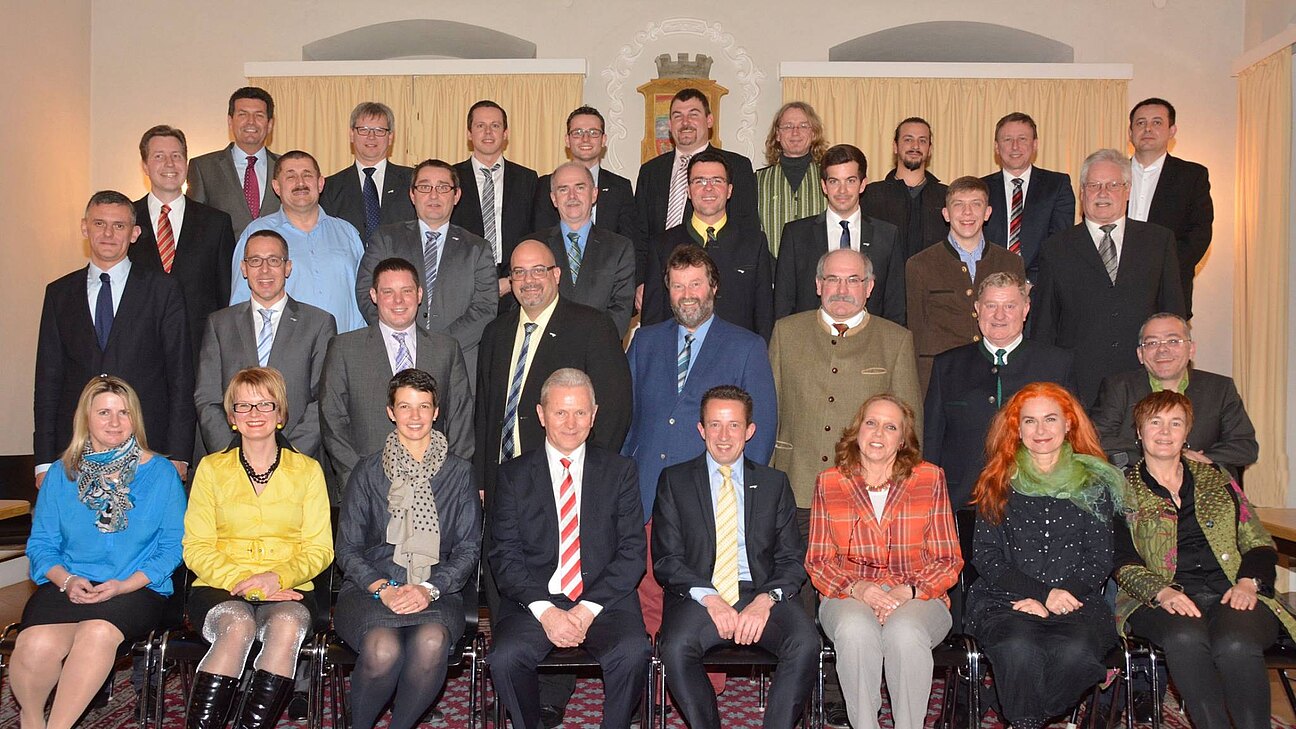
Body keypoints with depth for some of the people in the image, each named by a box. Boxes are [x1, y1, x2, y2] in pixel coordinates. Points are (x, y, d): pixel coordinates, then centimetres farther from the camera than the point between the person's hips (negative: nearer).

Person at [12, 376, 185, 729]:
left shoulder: (160, 472, 5)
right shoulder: (61, 474, 12)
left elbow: (172, 546, 2)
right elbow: (41, 543, 10)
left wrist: (124, 585, -11)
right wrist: (66, 580, -10)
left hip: (135, 590, -2)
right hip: (66, 587, 2)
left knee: (97, 633, -34)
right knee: (37, 645, -28)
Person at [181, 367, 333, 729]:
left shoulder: (307, 470, 11)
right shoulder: (211, 469, 11)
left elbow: (320, 549, 7)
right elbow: (196, 549, 4)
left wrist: (277, 577, -13)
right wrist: (243, 582, -13)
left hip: (288, 590, 0)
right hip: (220, 588, 0)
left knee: (287, 624, -34)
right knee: (238, 624, -34)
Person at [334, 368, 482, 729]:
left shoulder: (459, 473, 11)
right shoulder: (368, 471, 12)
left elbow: (469, 548, 6)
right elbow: (347, 548, 8)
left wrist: (429, 588, -11)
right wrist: (382, 588, -10)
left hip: (438, 591, 0)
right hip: (371, 588, 0)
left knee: (432, 642, -35)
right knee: (382, 648, -33)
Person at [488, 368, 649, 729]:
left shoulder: (619, 471, 8)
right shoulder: (513, 475, 8)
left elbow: (632, 551, 2)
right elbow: (504, 555, 2)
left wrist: (589, 608, -11)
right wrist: (544, 611, -13)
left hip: (604, 600, 0)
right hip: (533, 601, 0)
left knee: (633, 652, -29)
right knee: (505, 658, -28)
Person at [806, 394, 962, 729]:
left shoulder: (930, 478, 7)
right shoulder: (829, 483, 9)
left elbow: (948, 561, 6)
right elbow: (818, 561, 9)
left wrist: (907, 592, -13)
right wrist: (857, 588, -12)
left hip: (917, 597, 0)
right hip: (849, 596, 1)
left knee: (904, 633, -34)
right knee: (855, 631, -33)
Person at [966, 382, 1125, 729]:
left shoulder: (1093, 483, 13)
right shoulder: (998, 483, 12)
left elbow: (1101, 561, 7)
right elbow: (985, 557, 4)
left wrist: (1057, 597, -9)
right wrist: (1044, 592, -10)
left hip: (1076, 601, 1)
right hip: (1005, 600, -1)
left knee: (1077, 652, -33)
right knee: (1020, 649, -35)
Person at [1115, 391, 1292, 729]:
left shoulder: (1216, 481, 22)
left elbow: (1260, 544, 17)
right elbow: (1122, 562, 3)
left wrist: (1248, 581, -3)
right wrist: (1162, 592, -16)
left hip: (1231, 593, 2)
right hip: (1161, 600, -1)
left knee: (1235, 645, -33)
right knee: (1185, 638, -36)